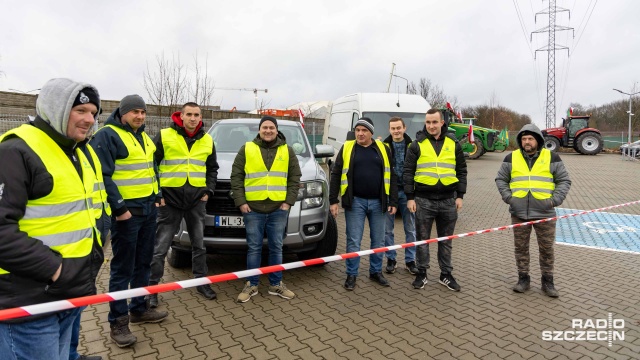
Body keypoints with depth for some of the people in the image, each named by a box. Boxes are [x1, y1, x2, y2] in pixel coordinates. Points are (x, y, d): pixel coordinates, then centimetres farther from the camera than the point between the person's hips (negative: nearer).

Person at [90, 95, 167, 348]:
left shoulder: (143, 137, 16)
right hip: (126, 211, -8)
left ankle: (139, 309, 29)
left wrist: (158, 195, 15)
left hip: (149, 208, 8)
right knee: (123, 267, -1)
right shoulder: (107, 135, -10)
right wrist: (119, 207, -19)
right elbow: (102, 175, -17)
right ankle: (118, 321, 11)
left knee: (143, 263, 15)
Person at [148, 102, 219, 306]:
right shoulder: (164, 136, -4)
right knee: (160, 247, 3)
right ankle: (152, 287, 16)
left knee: (199, 244, 13)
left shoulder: (207, 140, 8)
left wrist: (208, 190, 4)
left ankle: (201, 282, 27)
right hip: (170, 199, -3)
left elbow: (212, 169, 16)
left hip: (197, 200, 4)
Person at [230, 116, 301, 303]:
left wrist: (288, 202, -3)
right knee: (254, 248, 6)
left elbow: (295, 178, 7)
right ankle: (251, 285, 20)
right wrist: (240, 202, -6)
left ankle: (276, 284, 22)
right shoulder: (246, 149, 4)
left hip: (278, 209, 1)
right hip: (253, 208, -1)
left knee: (276, 248, 9)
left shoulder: (287, 151, 8)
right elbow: (236, 177, 2)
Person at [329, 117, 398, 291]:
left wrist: (393, 202, 1)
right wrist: (333, 201, -4)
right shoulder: (347, 148, 1)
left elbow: (392, 177, 5)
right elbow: (335, 175, 1)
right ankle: (351, 275, 17)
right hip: (355, 202, -2)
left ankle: (376, 271, 29)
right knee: (354, 241, 3)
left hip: (378, 202, 2)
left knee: (378, 240, 12)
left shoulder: (383, 149, 4)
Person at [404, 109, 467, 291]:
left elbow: (462, 171, 10)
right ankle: (422, 273, 20)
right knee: (422, 239, 7)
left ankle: (446, 274, 26)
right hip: (423, 200, -2)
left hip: (448, 200, 2)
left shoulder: (453, 144, 6)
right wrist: (410, 197, -6)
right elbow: (408, 172, -1)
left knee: (446, 240, 12)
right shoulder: (417, 145, 0)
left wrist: (460, 195, 3)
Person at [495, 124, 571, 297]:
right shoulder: (511, 158, 4)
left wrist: (555, 200, -6)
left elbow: (564, 180, 6)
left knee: (547, 249, 8)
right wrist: (508, 196, -3)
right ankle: (523, 279, 22)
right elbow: (500, 179, 10)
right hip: (519, 213, 1)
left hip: (544, 213, -1)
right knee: (521, 247, 9)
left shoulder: (552, 158, 2)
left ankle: (547, 282, 23)